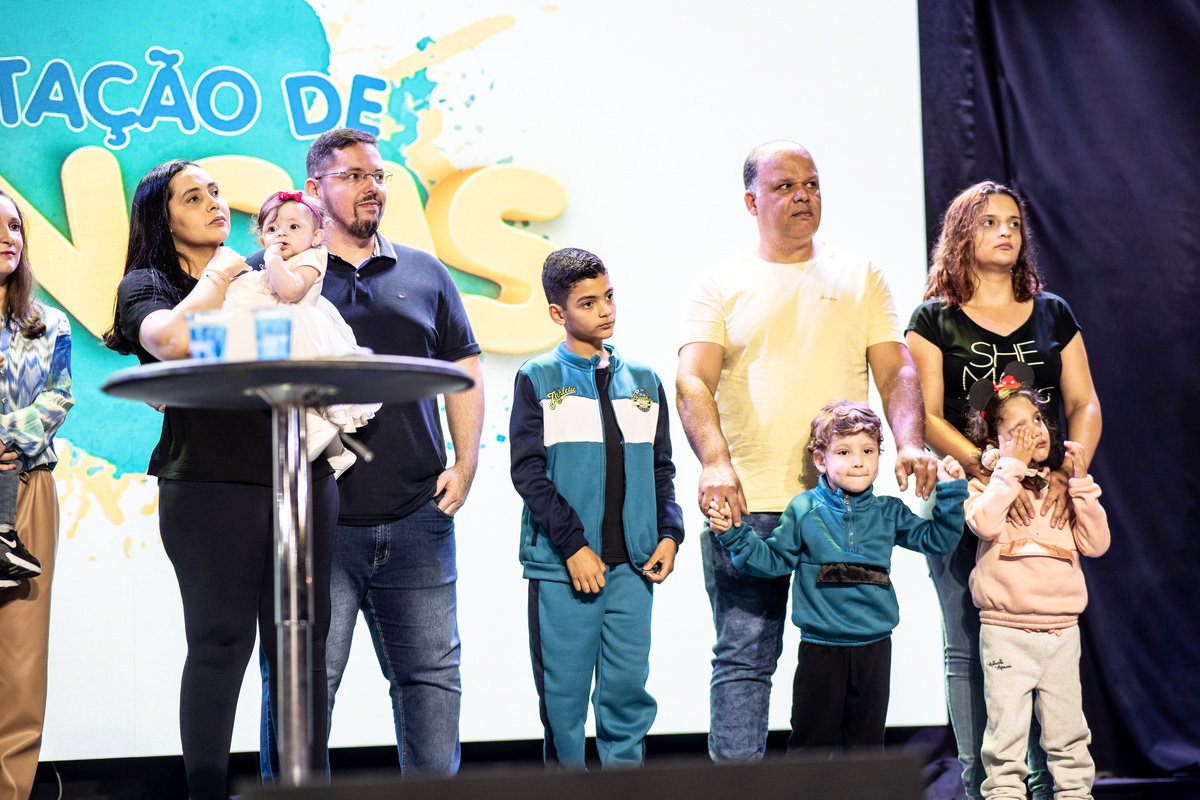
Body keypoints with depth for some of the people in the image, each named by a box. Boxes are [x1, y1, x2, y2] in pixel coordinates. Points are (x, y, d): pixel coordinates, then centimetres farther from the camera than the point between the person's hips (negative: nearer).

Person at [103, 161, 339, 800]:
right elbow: (173, 339, -16)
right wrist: (217, 276, -2)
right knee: (221, 642, -5)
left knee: (302, 640, 3)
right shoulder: (146, 284, 7)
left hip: (303, 476, 5)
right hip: (211, 479, -5)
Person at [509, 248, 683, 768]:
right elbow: (529, 472, -5)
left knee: (629, 691, 2)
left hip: (632, 567, 3)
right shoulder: (537, 379, 2)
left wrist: (669, 533, 2)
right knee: (563, 696, 1)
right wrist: (573, 546, -12)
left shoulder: (643, 382, 14)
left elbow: (661, 470, 18)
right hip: (561, 567, -3)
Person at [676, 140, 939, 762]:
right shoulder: (721, 285, 8)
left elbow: (896, 371, 7)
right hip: (746, 503, -2)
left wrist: (910, 443, -13)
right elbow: (693, 382, -5)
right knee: (744, 657, -6)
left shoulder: (859, 277, 15)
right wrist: (716, 463, -22)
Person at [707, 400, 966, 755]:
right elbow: (774, 560, 1)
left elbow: (936, 539, 10)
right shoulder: (803, 510, 0)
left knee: (867, 736, 10)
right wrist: (735, 534, -11)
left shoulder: (889, 513, 6)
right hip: (821, 644, -2)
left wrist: (950, 492, 1)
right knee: (811, 740, 3)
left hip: (874, 645, 2)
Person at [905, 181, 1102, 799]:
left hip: (1048, 502, 2)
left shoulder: (1053, 314, 16)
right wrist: (989, 471, -18)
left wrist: (1069, 471, -8)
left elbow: (1084, 403, 11)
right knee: (969, 649, -3)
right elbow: (926, 417, -3)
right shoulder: (935, 319, 6)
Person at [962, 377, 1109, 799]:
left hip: (1062, 630, 4)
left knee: (1067, 734, 11)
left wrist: (1081, 484, -2)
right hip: (1005, 632, -4)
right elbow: (984, 522, -22)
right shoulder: (987, 483, 0)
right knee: (1007, 734, -2)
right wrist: (1013, 465, -17)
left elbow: (1096, 543, 5)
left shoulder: (1063, 487, 13)